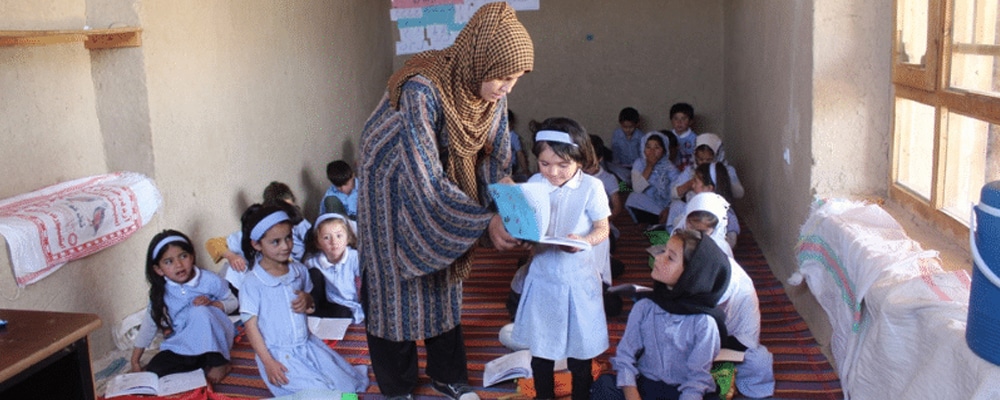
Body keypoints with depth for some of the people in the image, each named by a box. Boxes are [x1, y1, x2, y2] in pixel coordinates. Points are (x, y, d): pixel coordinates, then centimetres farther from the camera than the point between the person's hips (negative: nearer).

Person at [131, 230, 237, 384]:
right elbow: (148, 326, 4)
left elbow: (233, 302, 0)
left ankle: (219, 362, -17)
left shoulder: (210, 281, -14)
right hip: (180, 346, 3)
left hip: (214, 340, -2)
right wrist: (135, 361, 5)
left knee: (200, 311, -32)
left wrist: (211, 303, -22)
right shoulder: (160, 292, -5)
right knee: (154, 371, -21)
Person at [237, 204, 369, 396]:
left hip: (308, 345, 6)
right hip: (279, 355, -5)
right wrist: (268, 363, -15)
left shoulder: (299, 270, 1)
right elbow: (251, 325, -13)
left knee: (348, 385, 3)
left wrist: (307, 301, -9)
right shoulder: (253, 283, -17)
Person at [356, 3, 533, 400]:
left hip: (443, 190, 6)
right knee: (394, 288, 5)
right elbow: (426, 180, -34)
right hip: (392, 192, -6)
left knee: (444, 284, 14)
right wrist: (485, 221, -34)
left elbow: (496, 161, -5)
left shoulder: (492, 94, -14)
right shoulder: (422, 90, -36)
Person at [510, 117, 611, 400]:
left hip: (578, 276, -3)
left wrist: (584, 241, -28)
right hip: (543, 273, 3)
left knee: (579, 344, 10)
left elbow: (602, 229, -7)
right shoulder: (534, 184, -2)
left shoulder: (591, 187, -11)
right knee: (540, 342, 15)